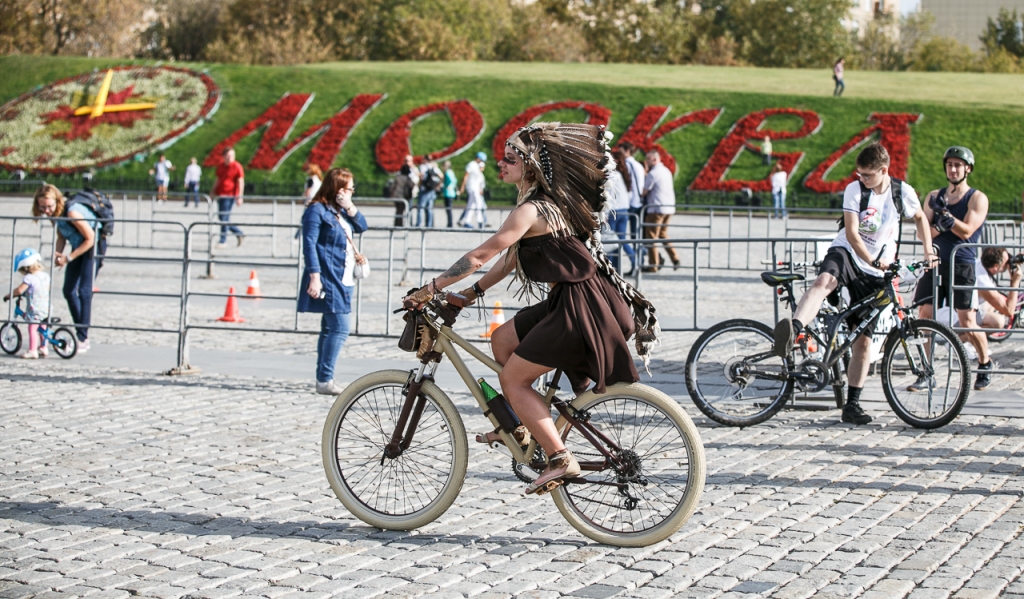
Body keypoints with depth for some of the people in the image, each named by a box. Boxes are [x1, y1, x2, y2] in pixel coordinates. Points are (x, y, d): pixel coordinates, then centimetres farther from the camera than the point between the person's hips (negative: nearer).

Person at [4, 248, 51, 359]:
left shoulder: (29, 278, -14)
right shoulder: (45, 275, 9)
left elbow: (19, 290, -16)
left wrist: (8, 295, -1)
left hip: (35, 309, -8)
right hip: (46, 307, 8)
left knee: (32, 328, -5)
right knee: (42, 328, 18)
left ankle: (32, 350, -6)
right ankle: (43, 348, 24)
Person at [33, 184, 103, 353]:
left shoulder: (71, 212, -29)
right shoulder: (54, 214, -6)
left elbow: (90, 238, -24)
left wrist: (68, 258, -22)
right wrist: (58, 254, -11)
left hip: (93, 246, -8)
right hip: (78, 246, 8)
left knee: (84, 291, -14)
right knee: (69, 290, 7)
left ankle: (83, 339, -11)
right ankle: (80, 333, 20)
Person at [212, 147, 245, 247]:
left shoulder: (237, 167, -7)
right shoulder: (220, 166, 13)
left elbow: (241, 182, -10)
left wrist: (239, 197, -16)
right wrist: (213, 192, 20)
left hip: (230, 196, -8)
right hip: (221, 195, 8)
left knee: (225, 218, -8)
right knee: (220, 217, 9)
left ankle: (223, 240, 2)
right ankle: (239, 233, 21)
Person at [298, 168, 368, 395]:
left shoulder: (341, 210, 17)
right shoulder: (317, 210, -9)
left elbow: (362, 226, 11)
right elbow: (309, 244, -14)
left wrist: (350, 206, -2)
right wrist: (314, 275, -20)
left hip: (344, 279, 9)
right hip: (328, 279, -9)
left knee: (330, 329, 11)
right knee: (340, 328, -15)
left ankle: (323, 380, 16)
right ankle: (325, 379, -12)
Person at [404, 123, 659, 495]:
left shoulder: (532, 210, -17)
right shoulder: (546, 203, 14)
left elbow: (481, 255, -19)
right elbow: (512, 257, 21)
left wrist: (431, 289, -13)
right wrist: (472, 292, 18)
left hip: (582, 307, -10)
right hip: (567, 300, 10)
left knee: (513, 378, -4)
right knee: (502, 339, 20)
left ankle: (560, 459, -5)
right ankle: (520, 425, 27)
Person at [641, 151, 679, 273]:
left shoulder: (653, 173, -13)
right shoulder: (667, 171, 14)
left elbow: (644, 192, -9)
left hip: (656, 208, -8)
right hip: (669, 208, 8)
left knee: (651, 236, 0)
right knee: (663, 234, 19)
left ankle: (653, 266, 0)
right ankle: (675, 259, 10)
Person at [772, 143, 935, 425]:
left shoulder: (903, 192, -1)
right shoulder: (854, 190, -8)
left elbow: (920, 218, 21)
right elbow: (851, 233, -16)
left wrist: (928, 251, 13)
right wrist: (872, 260, -29)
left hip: (875, 274, 3)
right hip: (846, 253, -3)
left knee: (863, 339, 2)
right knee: (824, 280, -40)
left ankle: (852, 404, 10)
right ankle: (791, 333, -63)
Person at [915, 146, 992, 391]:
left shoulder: (977, 198, 1)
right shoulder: (933, 197, 13)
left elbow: (966, 231, -11)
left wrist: (945, 214, -21)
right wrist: (938, 227, -16)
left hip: (962, 265, -3)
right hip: (935, 262, 4)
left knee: (967, 321, -5)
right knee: (925, 315, -6)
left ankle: (985, 363, 20)